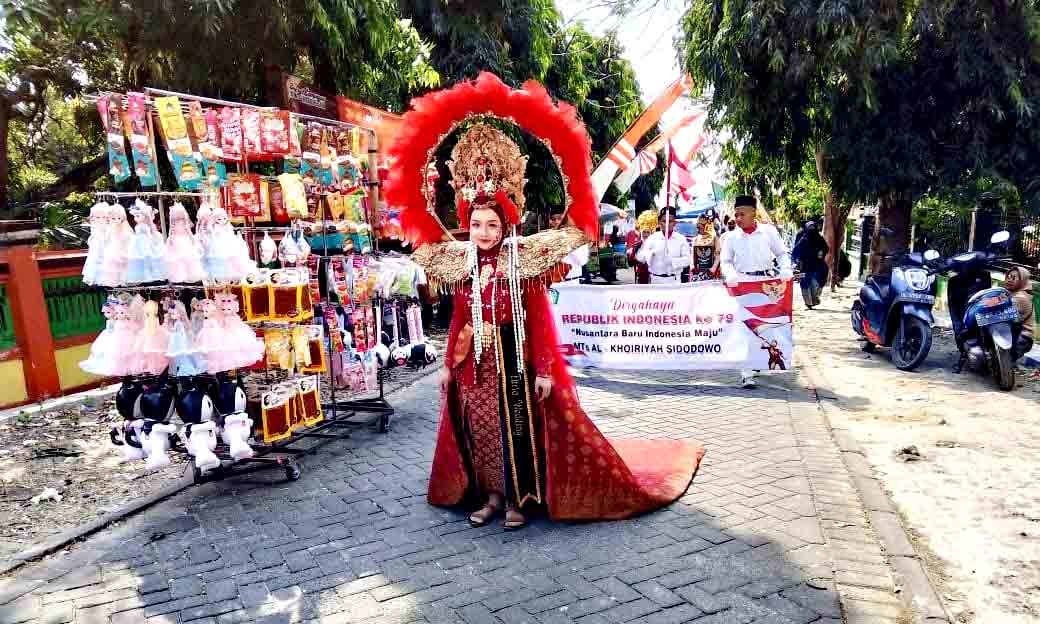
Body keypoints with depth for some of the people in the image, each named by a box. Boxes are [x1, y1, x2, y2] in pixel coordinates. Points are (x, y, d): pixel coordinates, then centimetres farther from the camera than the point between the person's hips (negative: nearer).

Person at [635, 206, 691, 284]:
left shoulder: (681, 239, 1)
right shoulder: (652, 238, 0)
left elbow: (686, 259, -4)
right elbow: (640, 256, -7)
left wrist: (672, 261, -22)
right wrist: (652, 252, -26)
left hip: (674, 280, 0)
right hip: (656, 279, 1)